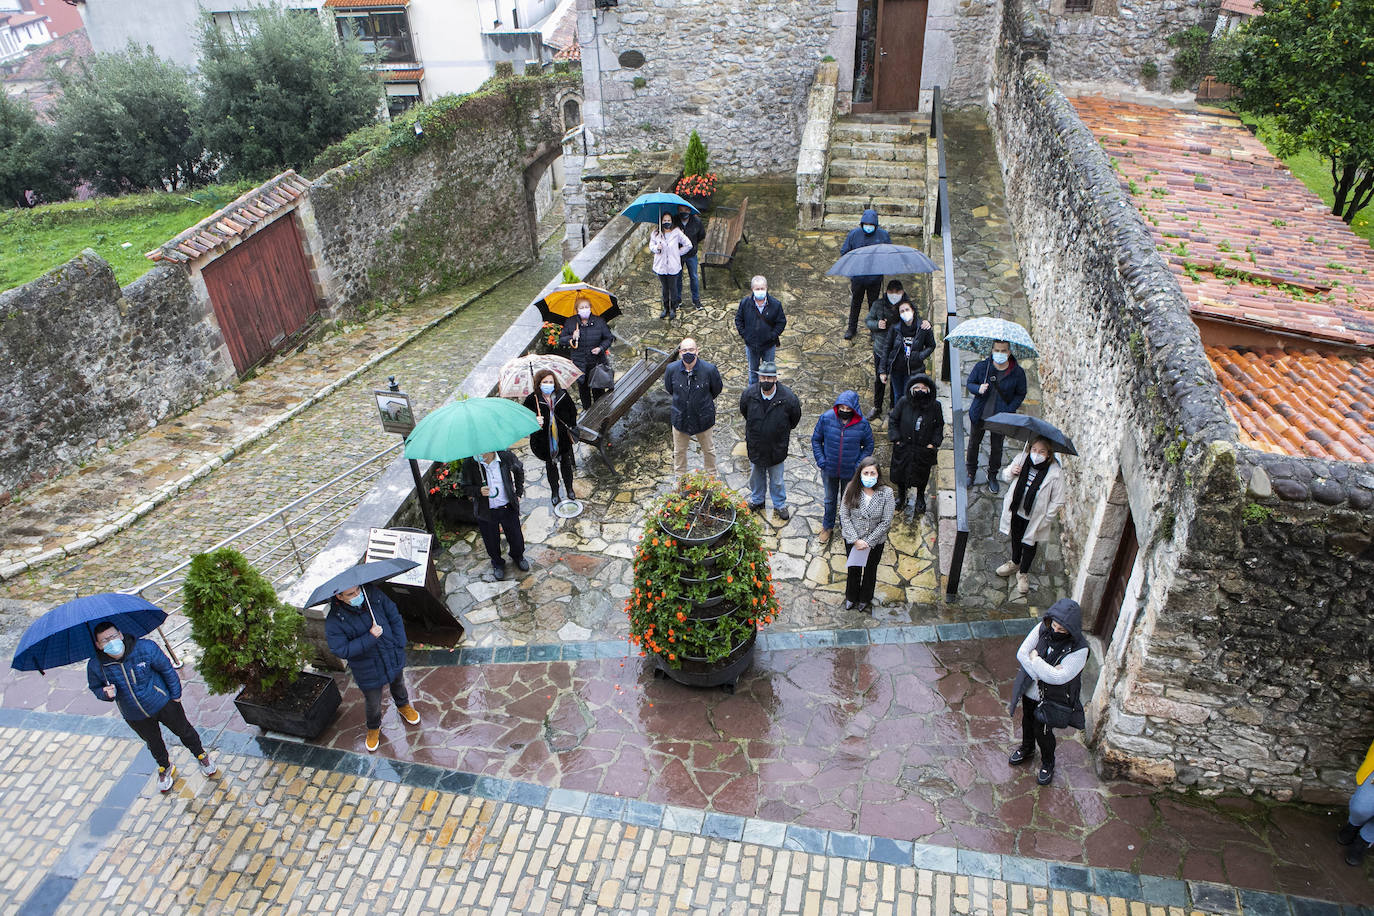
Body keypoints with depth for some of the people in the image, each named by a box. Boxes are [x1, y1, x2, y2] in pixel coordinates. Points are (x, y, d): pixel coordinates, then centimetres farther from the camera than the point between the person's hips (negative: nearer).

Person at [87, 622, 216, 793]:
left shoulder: (145, 647, -28)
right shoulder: (95, 666, -21)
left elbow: (167, 669, -12)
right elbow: (96, 688, 0)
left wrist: (175, 694, -3)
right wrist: (106, 694, -25)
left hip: (163, 703, -2)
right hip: (135, 717, 2)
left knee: (183, 731, 19)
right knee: (153, 743, 25)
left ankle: (201, 756, 48)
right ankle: (165, 768, 55)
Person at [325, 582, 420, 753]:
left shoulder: (374, 593, -18)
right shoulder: (334, 620, -27)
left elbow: (394, 617, -6)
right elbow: (341, 650, -27)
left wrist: (399, 646, -8)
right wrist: (370, 638, -34)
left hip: (393, 658, 3)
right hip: (368, 672, -3)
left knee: (398, 684, 30)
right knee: (373, 703, 16)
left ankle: (403, 706, 63)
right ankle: (373, 728, 48)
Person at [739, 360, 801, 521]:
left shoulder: (787, 397, -21)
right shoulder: (749, 394, -15)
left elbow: (795, 417, -1)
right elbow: (744, 412, 7)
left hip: (776, 447, -2)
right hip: (755, 446, 2)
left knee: (777, 480, 14)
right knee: (756, 475, 22)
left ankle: (780, 505, 36)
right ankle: (757, 500, 45)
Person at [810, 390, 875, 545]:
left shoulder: (862, 424, -16)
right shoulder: (826, 418, -16)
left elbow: (868, 446, -1)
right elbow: (816, 440, -1)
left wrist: (859, 464, -10)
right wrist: (820, 459, -9)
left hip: (850, 471, -1)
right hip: (829, 470, 1)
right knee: (830, 499, 20)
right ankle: (827, 526, 43)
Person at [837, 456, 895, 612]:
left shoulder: (886, 493, -20)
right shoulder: (851, 490, -18)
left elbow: (886, 522, -16)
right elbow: (844, 516, -14)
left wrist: (868, 541, -17)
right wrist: (856, 540, -19)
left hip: (875, 542, 0)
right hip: (852, 539, 0)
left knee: (870, 570, 22)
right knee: (853, 569, 21)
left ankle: (865, 599, 46)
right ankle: (851, 597, 47)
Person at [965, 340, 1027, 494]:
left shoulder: (1017, 373, -13)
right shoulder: (981, 366, -12)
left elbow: (1020, 394, -1)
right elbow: (970, 383, 0)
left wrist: (1009, 411, -15)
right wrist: (978, 389, -24)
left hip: (1000, 417, -1)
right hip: (979, 415, 1)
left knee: (997, 448, 13)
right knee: (973, 444, 15)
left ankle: (992, 476, 35)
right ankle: (971, 472, 37)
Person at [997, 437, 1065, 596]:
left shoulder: (1055, 474, -24)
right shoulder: (1021, 459, -14)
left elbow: (1057, 502, -15)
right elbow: (1005, 476, 3)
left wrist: (1044, 520, -16)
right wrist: (1011, 473, -20)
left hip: (1034, 518, -3)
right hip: (1016, 511, 3)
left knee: (1029, 545, 19)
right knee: (1016, 539, 27)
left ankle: (1023, 573, 44)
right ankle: (1015, 562, 56)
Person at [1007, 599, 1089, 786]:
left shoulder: (1079, 650, -29)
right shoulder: (1042, 629, -18)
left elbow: (1058, 677, -33)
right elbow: (1022, 653, -17)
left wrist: (1035, 659, -23)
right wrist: (1045, 672, -27)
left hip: (1051, 699, -4)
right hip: (1030, 690, 4)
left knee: (1043, 731, 14)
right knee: (1028, 721, 27)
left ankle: (1048, 763, 44)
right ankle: (1027, 749, 57)